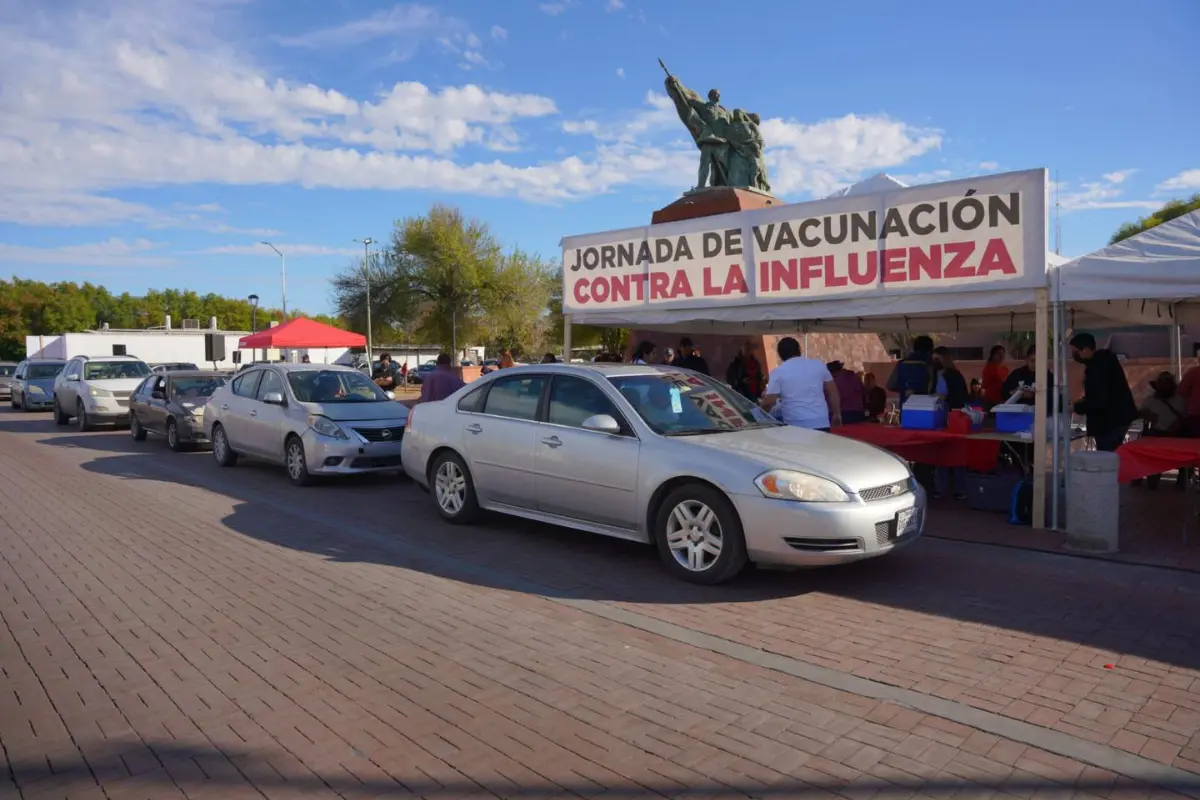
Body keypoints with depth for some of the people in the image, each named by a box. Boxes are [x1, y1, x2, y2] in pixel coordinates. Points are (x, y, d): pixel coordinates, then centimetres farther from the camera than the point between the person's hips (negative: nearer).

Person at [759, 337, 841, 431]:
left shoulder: (778, 372, -1)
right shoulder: (818, 364, 8)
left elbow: (769, 402, -3)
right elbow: (832, 392, 13)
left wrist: (761, 404, 19)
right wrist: (837, 414, 24)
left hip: (795, 425, -3)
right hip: (821, 423, 3)